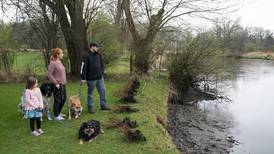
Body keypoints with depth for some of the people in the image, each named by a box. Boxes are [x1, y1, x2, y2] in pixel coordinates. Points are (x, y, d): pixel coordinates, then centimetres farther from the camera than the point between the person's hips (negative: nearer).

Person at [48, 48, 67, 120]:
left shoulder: (59, 62, 10)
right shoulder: (53, 63, -15)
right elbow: (49, 74, -17)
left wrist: (64, 81, 13)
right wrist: (56, 83, -16)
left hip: (63, 84, 9)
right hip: (57, 85, -9)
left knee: (64, 98, 17)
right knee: (57, 100, 3)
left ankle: (58, 112, 35)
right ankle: (56, 116, 19)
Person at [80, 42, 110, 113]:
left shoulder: (98, 55, 7)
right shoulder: (86, 56, -13)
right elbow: (83, 67, -15)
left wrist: (102, 73, 16)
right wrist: (83, 78, -16)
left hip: (100, 77, 6)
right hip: (91, 78, -6)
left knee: (102, 91, 9)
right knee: (90, 93, 7)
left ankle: (103, 105, 21)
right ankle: (90, 108, 19)